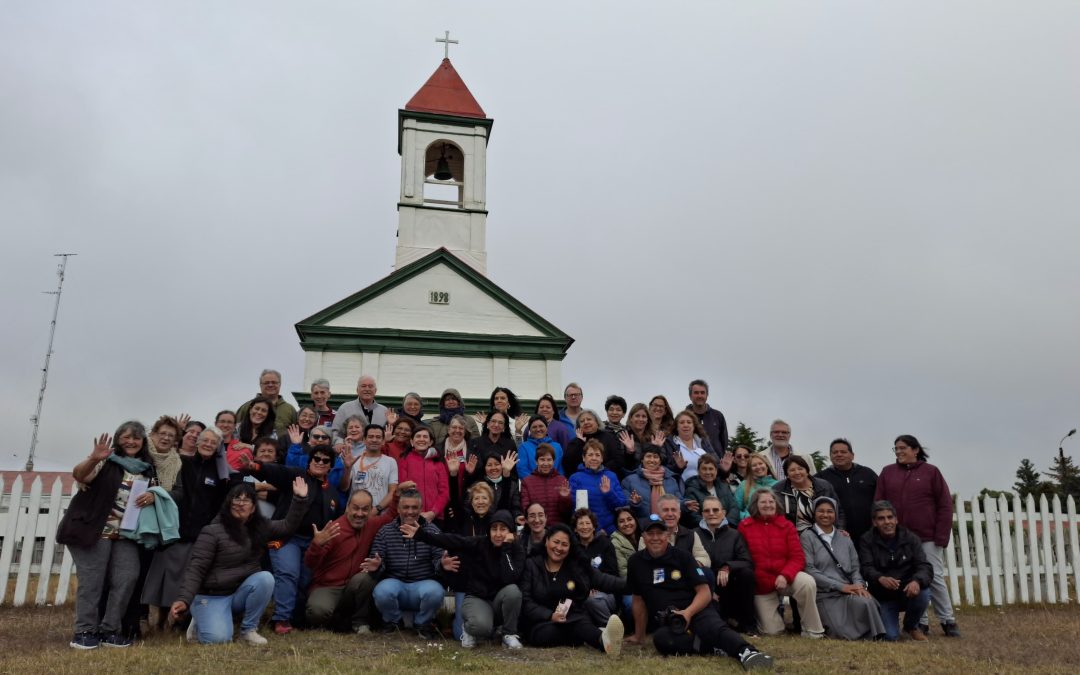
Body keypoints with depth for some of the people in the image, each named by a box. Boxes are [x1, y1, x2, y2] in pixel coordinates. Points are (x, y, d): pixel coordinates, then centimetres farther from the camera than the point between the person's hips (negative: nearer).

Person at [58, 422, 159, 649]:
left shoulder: (147, 468, 13)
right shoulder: (107, 459, -4)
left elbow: (152, 492, 21)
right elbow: (79, 475, -19)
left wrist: (152, 496, -5)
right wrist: (93, 459, -41)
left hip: (125, 534, 5)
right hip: (94, 530, -5)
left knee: (128, 578, -2)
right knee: (92, 580, -4)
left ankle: (109, 629, 10)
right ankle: (84, 631, 8)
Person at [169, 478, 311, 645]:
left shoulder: (260, 527, 2)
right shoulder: (212, 531, -13)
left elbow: (288, 526, 3)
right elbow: (195, 568, -16)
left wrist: (299, 498, -10)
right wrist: (184, 599, -28)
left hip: (241, 593, 5)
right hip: (212, 596, -4)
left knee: (265, 578, -26)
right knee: (219, 638, -26)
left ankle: (248, 629, -9)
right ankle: (201, 620, 11)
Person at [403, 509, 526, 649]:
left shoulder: (517, 550, -8)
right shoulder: (479, 543, -9)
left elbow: (510, 579, -24)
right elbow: (451, 541, -19)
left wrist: (506, 548, -23)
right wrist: (420, 533, -29)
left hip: (499, 600, 2)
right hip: (476, 598, -2)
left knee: (513, 590, -33)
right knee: (481, 626, -35)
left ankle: (509, 634, -8)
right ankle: (469, 629, 5)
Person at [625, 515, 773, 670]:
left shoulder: (682, 556, 0)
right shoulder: (636, 562, 6)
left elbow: (705, 593, -4)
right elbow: (638, 599, 15)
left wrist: (688, 613, -21)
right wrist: (639, 636, 17)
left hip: (697, 611, -1)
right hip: (668, 624, 2)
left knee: (713, 627, -37)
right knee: (660, 639, -35)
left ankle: (746, 652, -62)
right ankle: (717, 646, -35)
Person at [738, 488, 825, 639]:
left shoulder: (786, 525, 0)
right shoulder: (744, 527, -3)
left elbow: (798, 557, -7)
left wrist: (785, 576, -23)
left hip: (785, 577, 1)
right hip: (760, 585, -1)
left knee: (807, 582, -32)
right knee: (772, 630, -7)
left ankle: (813, 632, -16)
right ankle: (773, 610, 30)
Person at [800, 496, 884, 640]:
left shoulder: (844, 538, 19)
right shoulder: (807, 536, 1)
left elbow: (855, 568, 14)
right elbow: (809, 570, -8)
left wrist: (859, 585, -9)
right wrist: (841, 586, -14)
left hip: (849, 592, 6)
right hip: (824, 595, -5)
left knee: (865, 601, -30)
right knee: (845, 633, -30)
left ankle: (874, 637, -7)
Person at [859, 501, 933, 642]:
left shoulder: (910, 538, -4)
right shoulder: (867, 541, -7)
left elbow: (924, 566, -13)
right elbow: (866, 568, -17)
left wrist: (917, 581, -37)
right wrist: (880, 578, -41)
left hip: (907, 591, 2)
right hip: (883, 596, -1)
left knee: (923, 593, -32)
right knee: (890, 636, -18)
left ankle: (911, 626, 1)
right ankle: (892, 618, 22)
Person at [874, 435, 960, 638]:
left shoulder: (931, 471, 1)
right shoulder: (887, 472, 6)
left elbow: (945, 505, -1)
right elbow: (878, 504, 5)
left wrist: (941, 536, -7)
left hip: (927, 537, -2)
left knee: (935, 578, 3)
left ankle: (948, 620, 16)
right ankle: (920, 621, 14)